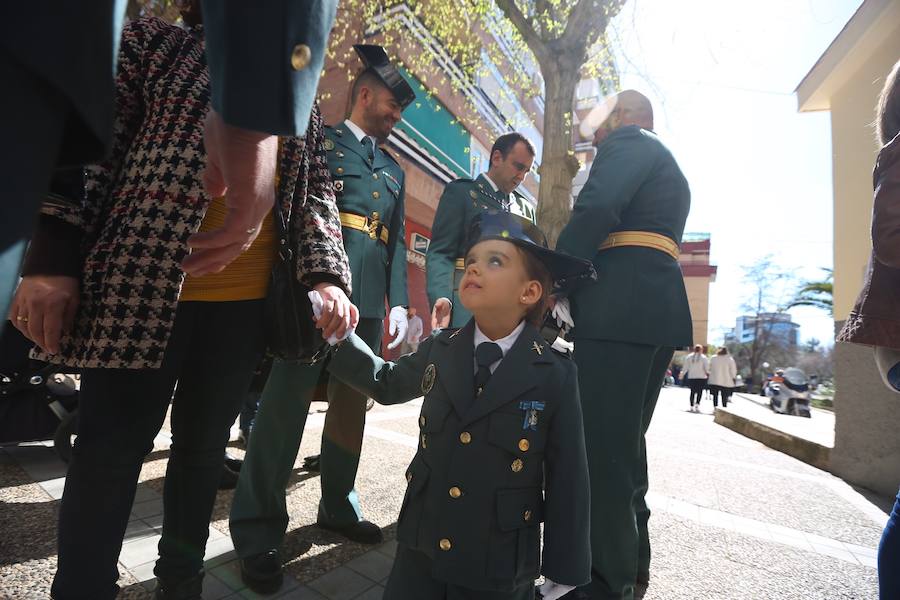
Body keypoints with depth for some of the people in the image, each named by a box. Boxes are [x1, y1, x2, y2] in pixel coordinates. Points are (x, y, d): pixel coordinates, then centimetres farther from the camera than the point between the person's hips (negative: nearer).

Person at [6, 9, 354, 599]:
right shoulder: (156, 42, 10)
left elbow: (318, 193, 10)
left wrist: (327, 274, -8)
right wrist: (51, 258, -9)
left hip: (246, 302, 4)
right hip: (141, 286, -3)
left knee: (204, 446, 14)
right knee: (113, 448, 4)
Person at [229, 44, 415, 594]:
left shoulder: (394, 169, 25)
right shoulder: (318, 141, 10)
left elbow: (398, 241, 17)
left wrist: (399, 302, 8)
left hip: (370, 300, 6)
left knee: (352, 402, 10)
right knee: (287, 400, -6)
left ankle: (338, 506, 26)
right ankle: (258, 530, 8)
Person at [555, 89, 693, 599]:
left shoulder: (627, 142, 4)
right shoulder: (670, 168, 32)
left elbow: (597, 209, -16)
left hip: (619, 305, -10)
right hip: (660, 308, 10)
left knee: (601, 443, -6)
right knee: (626, 442, 15)